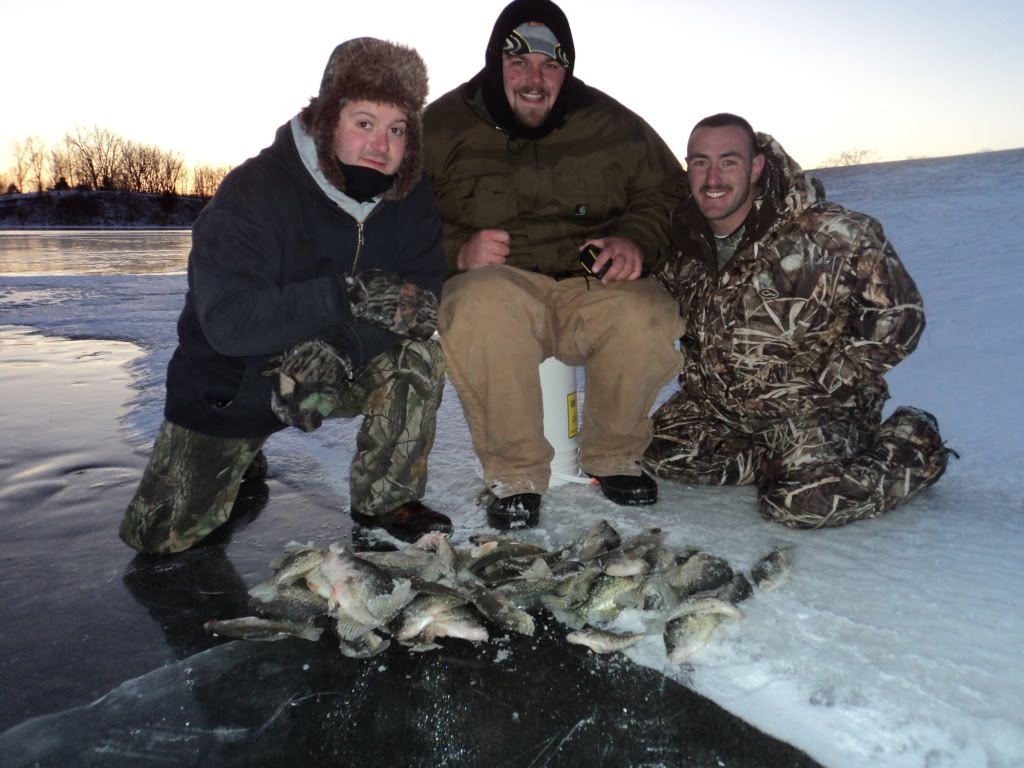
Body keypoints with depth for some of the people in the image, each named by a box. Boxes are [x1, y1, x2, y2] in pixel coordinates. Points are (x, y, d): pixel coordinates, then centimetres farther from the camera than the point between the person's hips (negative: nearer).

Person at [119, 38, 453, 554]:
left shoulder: (412, 195, -11)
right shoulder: (254, 192, -24)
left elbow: (422, 300, -18)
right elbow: (228, 322, -34)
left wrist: (344, 343, -34)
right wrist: (347, 295, -41)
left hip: (331, 370, 3)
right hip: (228, 382, -2)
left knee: (417, 356, -25)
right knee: (159, 536, -1)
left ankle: (386, 504, -8)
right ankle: (243, 461, 29)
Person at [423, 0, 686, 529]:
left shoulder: (610, 123, 10)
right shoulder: (442, 126, 5)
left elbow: (667, 193, 15)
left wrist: (636, 240, -7)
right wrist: (458, 251, -18)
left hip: (594, 287, 2)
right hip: (496, 282, -1)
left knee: (647, 317, -30)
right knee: (483, 305, -38)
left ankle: (614, 457, -1)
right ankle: (514, 474, -18)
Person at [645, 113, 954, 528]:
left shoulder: (825, 234, -22)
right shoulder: (680, 238, -6)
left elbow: (898, 315, -16)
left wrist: (826, 386, -15)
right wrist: (698, 378, 2)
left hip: (813, 404, -6)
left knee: (805, 502, -23)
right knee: (660, 454, -1)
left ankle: (915, 446, 5)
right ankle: (782, 459, 8)